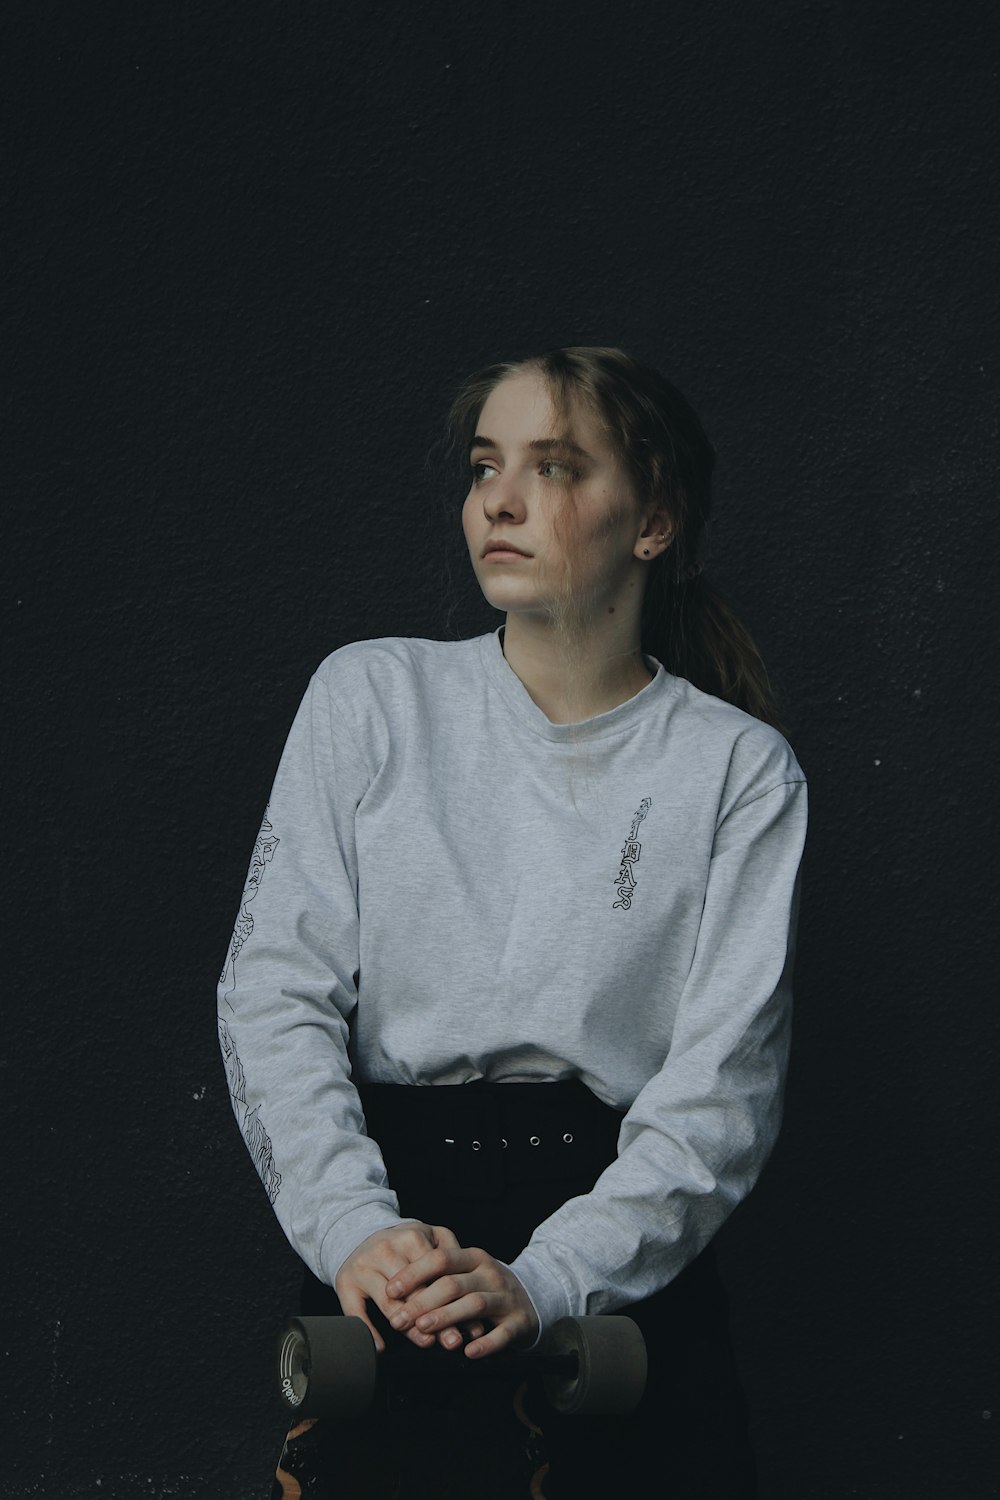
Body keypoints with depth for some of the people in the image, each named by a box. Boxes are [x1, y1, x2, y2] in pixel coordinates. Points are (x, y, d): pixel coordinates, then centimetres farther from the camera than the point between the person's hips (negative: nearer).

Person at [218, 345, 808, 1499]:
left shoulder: (740, 769, 8)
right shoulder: (371, 696, 12)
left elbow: (725, 1080, -1)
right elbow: (274, 994, 5)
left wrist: (547, 1282, -16)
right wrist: (357, 1229, -12)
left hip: (621, 1251, 0)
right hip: (392, 1185, 0)